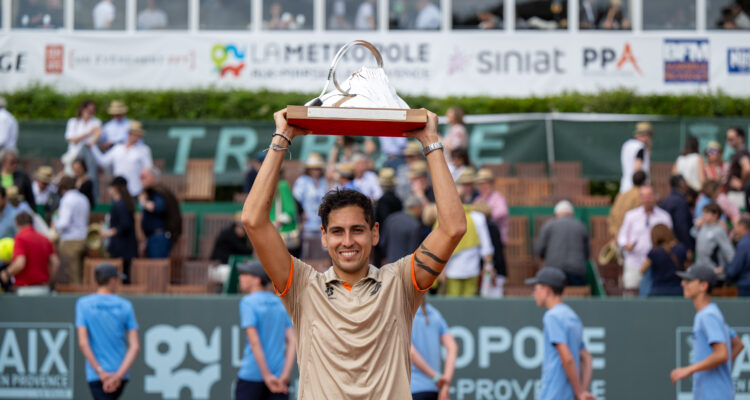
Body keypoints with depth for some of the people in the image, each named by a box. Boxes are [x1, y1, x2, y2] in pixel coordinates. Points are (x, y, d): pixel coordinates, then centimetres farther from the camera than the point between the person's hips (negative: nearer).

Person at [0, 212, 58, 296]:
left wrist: (7, 273, -3)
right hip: (43, 288, 7)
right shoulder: (44, 239, 12)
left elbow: (20, 264, -19)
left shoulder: (20, 238, -8)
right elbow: (55, 262, 6)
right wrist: (49, 281, 17)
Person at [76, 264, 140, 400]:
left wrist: (101, 372, -13)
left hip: (96, 375, -3)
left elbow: (83, 343, -12)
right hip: (121, 373, 3)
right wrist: (118, 375, -12)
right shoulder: (125, 306, 2)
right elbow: (135, 346, -7)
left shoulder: (83, 304, -3)